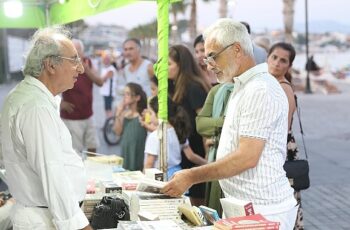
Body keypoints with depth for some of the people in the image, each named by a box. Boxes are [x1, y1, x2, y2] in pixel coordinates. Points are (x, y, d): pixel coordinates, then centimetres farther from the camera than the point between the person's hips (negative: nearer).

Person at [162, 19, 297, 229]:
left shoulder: (260, 90, -17)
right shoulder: (242, 87, 14)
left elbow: (247, 157, -23)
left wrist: (191, 177, -20)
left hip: (262, 212, -9)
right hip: (240, 205, 9)